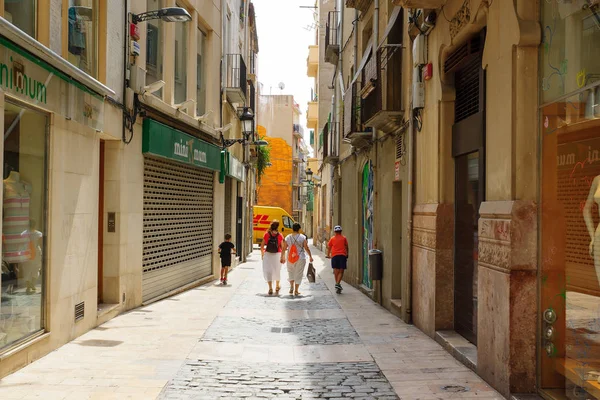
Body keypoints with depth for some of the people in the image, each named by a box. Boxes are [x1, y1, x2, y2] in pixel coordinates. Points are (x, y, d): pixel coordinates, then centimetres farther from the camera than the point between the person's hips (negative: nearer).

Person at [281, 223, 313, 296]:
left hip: (290, 258, 2)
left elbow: (284, 249, 3)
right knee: (298, 274, 5)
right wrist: (310, 256, 7)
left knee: (291, 272, 21)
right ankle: (296, 291, 7)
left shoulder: (288, 237, -1)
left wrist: (282, 257, 14)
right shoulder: (302, 237, -7)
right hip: (301, 258, -2)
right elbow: (306, 248, -4)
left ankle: (291, 287, 8)